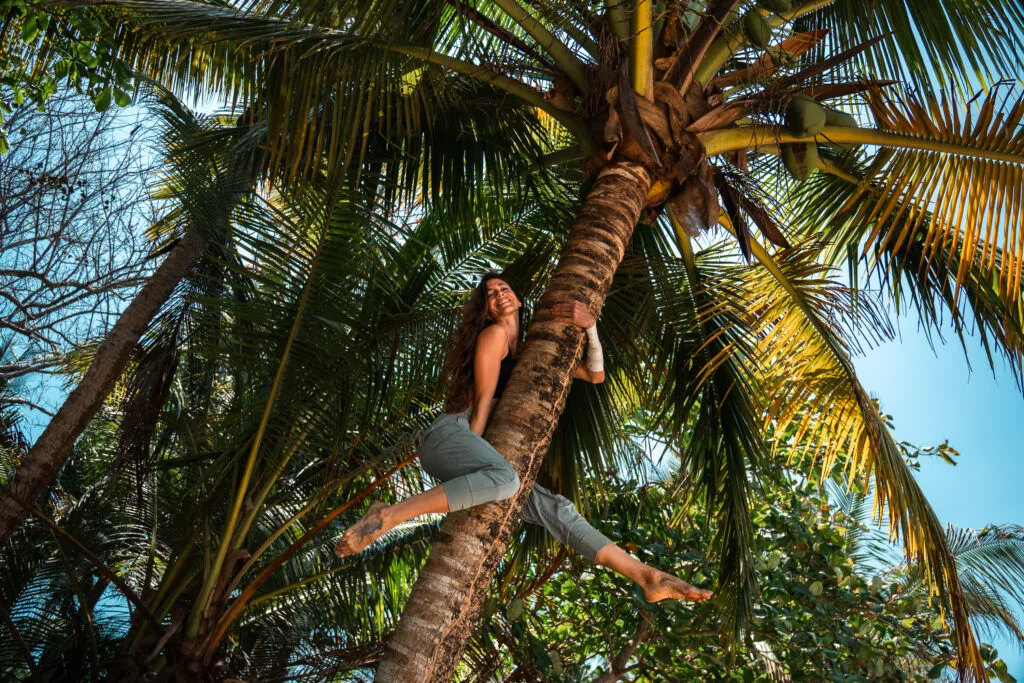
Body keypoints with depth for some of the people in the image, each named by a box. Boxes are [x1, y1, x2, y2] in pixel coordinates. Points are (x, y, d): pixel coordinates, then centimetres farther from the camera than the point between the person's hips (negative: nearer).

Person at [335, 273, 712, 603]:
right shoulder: (493, 333, 2)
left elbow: (595, 375, 18)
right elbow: (483, 402, -5)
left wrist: (590, 326, 5)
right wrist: (476, 460, -9)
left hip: (475, 444, 7)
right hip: (449, 433, -7)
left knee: (555, 509, -6)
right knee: (504, 478, -39)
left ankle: (647, 576, -8)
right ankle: (387, 516, -38)